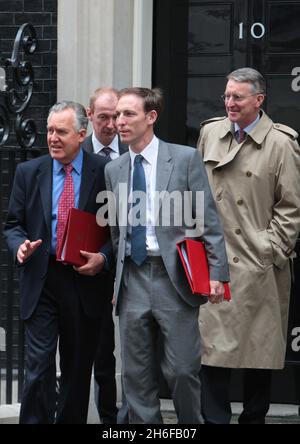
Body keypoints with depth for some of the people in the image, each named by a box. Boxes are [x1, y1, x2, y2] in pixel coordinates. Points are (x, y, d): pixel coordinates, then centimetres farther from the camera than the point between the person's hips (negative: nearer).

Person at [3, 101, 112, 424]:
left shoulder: (105, 172, -1)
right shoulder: (28, 172, 6)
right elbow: (13, 224, 10)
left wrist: (103, 258, -13)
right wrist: (20, 245, -11)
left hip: (85, 281, 0)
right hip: (41, 281, 1)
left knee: (78, 368, 10)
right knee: (39, 365, -7)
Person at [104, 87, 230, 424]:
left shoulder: (185, 158, -1)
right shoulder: (113, 170, 12)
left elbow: (209, 221, -3)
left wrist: (217, 273, -9)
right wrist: (115, 280, 12)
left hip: (175, 278, -4)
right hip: (132, 279, 4)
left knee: (182, 371, -4)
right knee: (136, 376, 5)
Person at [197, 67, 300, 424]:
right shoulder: (210, 133, 8)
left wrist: (271, 252, -9)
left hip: (257, 268, -3)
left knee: (259, 352, 5)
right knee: (212, 348, -1)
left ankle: (254, 417, 17)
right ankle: (215, 419, 4)